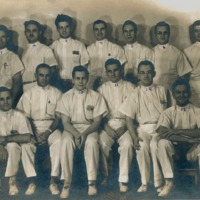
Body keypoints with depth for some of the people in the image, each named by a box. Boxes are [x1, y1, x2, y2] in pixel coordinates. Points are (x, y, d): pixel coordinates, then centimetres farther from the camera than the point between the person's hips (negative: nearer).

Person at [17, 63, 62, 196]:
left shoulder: (56, 93, 7)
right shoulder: (28, 94, 8)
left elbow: (59, 116, 2)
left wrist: (49, 131, -15)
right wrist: (33, 134, -15)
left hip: (51, 126, 0)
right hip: (33, 127, 1)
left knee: (58, 141, -33)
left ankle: (54, 180, -34)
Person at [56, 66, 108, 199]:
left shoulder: (95, 96, 1)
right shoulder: (66, 97, 1)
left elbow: (97, 121, -3)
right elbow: (65, 122, -5)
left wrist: (85, 133, -22)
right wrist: (76, 134, -24)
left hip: (89, 128, 0)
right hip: (71, 129, 0)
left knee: (92, 142, -36)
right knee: (66, 142, -34)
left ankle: (92, 182, -31)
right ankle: (66, 183, -32)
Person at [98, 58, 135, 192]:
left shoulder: (130, 87, 8)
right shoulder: (102, 89, 10)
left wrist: (124, 126, -10)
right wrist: (106, 128, -10)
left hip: (125, 124, -1)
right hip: (108, 124, 1)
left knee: (127, 144, -31)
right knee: (102, 143, -29)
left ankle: (123, 180, -24)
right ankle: (105, 175, -10)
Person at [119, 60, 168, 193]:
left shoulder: (162, 90, 6)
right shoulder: (135, 94, 3)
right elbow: (129, 118, 0)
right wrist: (134, 137, -11)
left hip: (159, 127, -1)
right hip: (142, 128, 1)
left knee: (155, 145, -28)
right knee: (142, 146, -27)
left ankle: (158, 182, -17)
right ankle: (144, 182, -14)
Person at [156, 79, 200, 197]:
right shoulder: (168, 113, 1)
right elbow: (163, 132, -19)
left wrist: (179, 131, -16)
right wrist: (188, 139, -22)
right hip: (175, 148, 1)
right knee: (162, 143, -31)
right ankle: (169, 182, -23)